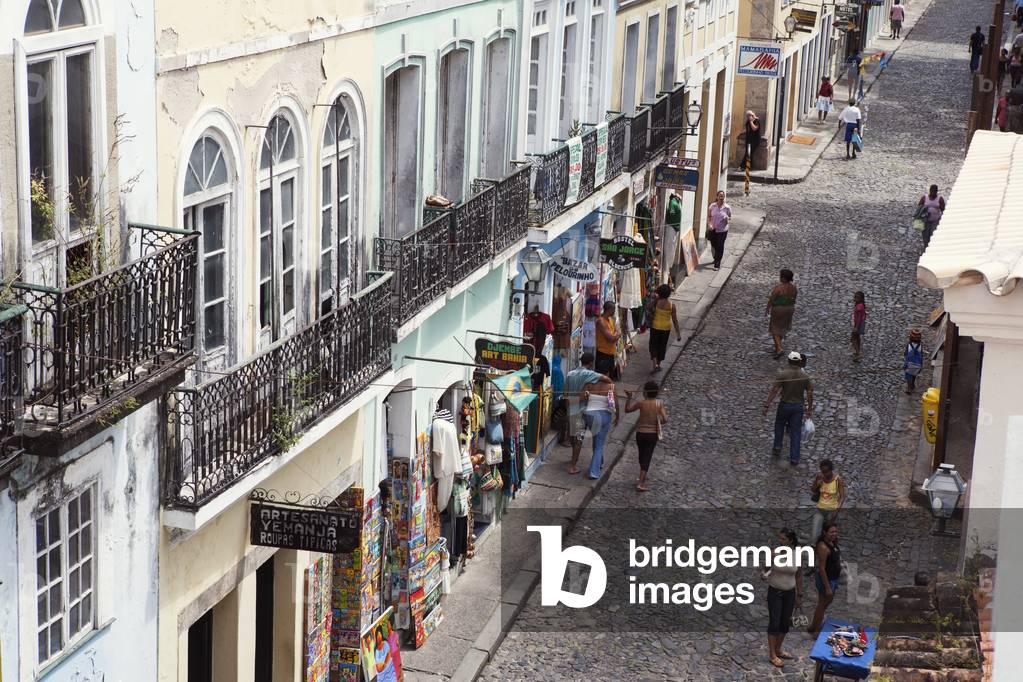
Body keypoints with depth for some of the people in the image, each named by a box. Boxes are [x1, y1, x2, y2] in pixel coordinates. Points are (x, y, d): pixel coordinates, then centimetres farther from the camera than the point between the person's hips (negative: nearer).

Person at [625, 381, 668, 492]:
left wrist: (629, 398, 6)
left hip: (640, 433, 1)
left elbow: (627, 409, 1)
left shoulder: (642, 403, -11)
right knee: (647, 458, 2)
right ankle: (640, 483, -9)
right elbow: (665, 419, -14)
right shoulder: (659, 404, -10)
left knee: (642, 456, 20)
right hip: (653, 434, -1)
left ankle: (643, 478, 39)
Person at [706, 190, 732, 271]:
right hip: (713, 230, 2)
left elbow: (730, 219, 5)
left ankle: (717, 264, 4)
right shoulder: (712, 206, -3)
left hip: (722, 230, -2)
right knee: (714, 246, 13)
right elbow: (708, 217, 3)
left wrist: (727, 219, -18)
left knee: (720, 247, -3)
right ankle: (716, 258, 40)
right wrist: (709, 224, -14)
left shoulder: (727, 208, -5)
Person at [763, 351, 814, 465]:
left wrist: (766, 405, -14)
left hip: (785, 405, -1)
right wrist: (810, 408, 8)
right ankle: (794, 458, 6)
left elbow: (774, 391, -17)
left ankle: (777, 447, 24)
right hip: (798, 406, 1)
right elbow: (810, 394, -5)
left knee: (779, 425, 26)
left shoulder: (782, 374, -15)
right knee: (795, 432, 7)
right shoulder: (805, 376, -7)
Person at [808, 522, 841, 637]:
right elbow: (821, 568, -27)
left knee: (828, 601, 25)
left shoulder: (832, 543, 0)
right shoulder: (823, 547, -28)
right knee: (822, 605, 9)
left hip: (833, 578, 10)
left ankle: (813, 627, 43)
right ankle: (816, 631, 28)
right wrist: (827, 587, -24)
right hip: (826, 580, -10)